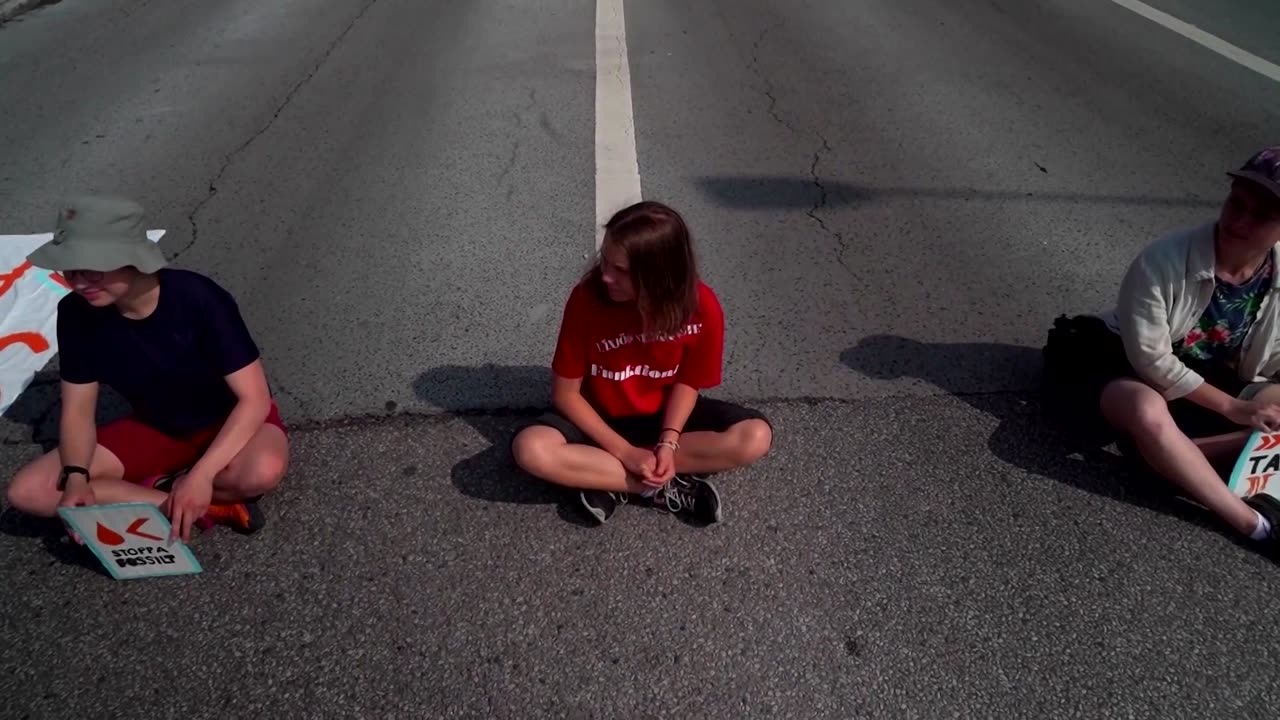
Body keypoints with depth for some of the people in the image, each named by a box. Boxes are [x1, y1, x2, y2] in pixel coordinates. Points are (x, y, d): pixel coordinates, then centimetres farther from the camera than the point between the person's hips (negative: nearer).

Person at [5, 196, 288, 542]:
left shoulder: (197, 298, -28)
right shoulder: (76, 313, -14)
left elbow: (255, 398, -28)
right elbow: (78, 410, -4)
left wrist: (200, 476, -36)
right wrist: (76, 478, -23)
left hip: (232, 420, -5)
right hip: (156, 429, 5)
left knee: (261, 471, -41)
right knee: (27, 491, -12)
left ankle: (167, 485, -7)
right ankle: (208, 506, -15)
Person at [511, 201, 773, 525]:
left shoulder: (701, 305, -22)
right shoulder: (586, 298, -25)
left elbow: (688, 382, -8)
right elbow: (565, 392, -17)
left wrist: (668, 441, -25)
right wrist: (625, 453, -23)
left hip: (665, 415, 2)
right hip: (599, 417, -1)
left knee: (756, 437, -23)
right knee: (530, 449, -31)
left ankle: (614, 484, -20)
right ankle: (666, 489, -22)